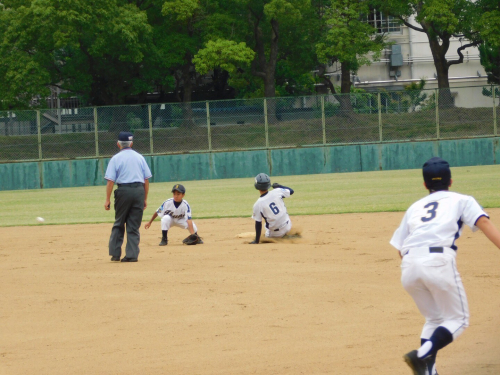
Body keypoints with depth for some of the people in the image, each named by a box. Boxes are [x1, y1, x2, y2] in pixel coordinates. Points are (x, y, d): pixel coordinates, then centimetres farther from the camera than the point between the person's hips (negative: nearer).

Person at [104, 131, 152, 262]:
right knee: (134, 225, 6)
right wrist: (145, 198, 14)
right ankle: (132, 254, 1)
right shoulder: (139, 157, 10)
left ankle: (115, 253, 7)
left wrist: (108, 200, -4)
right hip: (139, 191, 2)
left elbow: (110, 181, -6)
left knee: (119, 224, 10)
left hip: (123, 191, -2)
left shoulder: (116, 159, 1)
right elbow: (146, 179, 9)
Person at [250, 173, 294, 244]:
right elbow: (291, 191, 6)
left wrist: (257, 241, -4)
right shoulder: (277, 192, -13)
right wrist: (278, 186, 21)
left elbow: (258, 224, -14)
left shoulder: (258, 205, -19)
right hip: (288, 226, 3)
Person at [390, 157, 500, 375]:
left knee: (434, 318, 22)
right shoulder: (461, 200, 19)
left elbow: (400, 248, 23)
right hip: (439, 261, -4)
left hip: (408, 266, 4)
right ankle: (423, 355, -16)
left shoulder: (415, 207, 29)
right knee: (458, 319, 8)